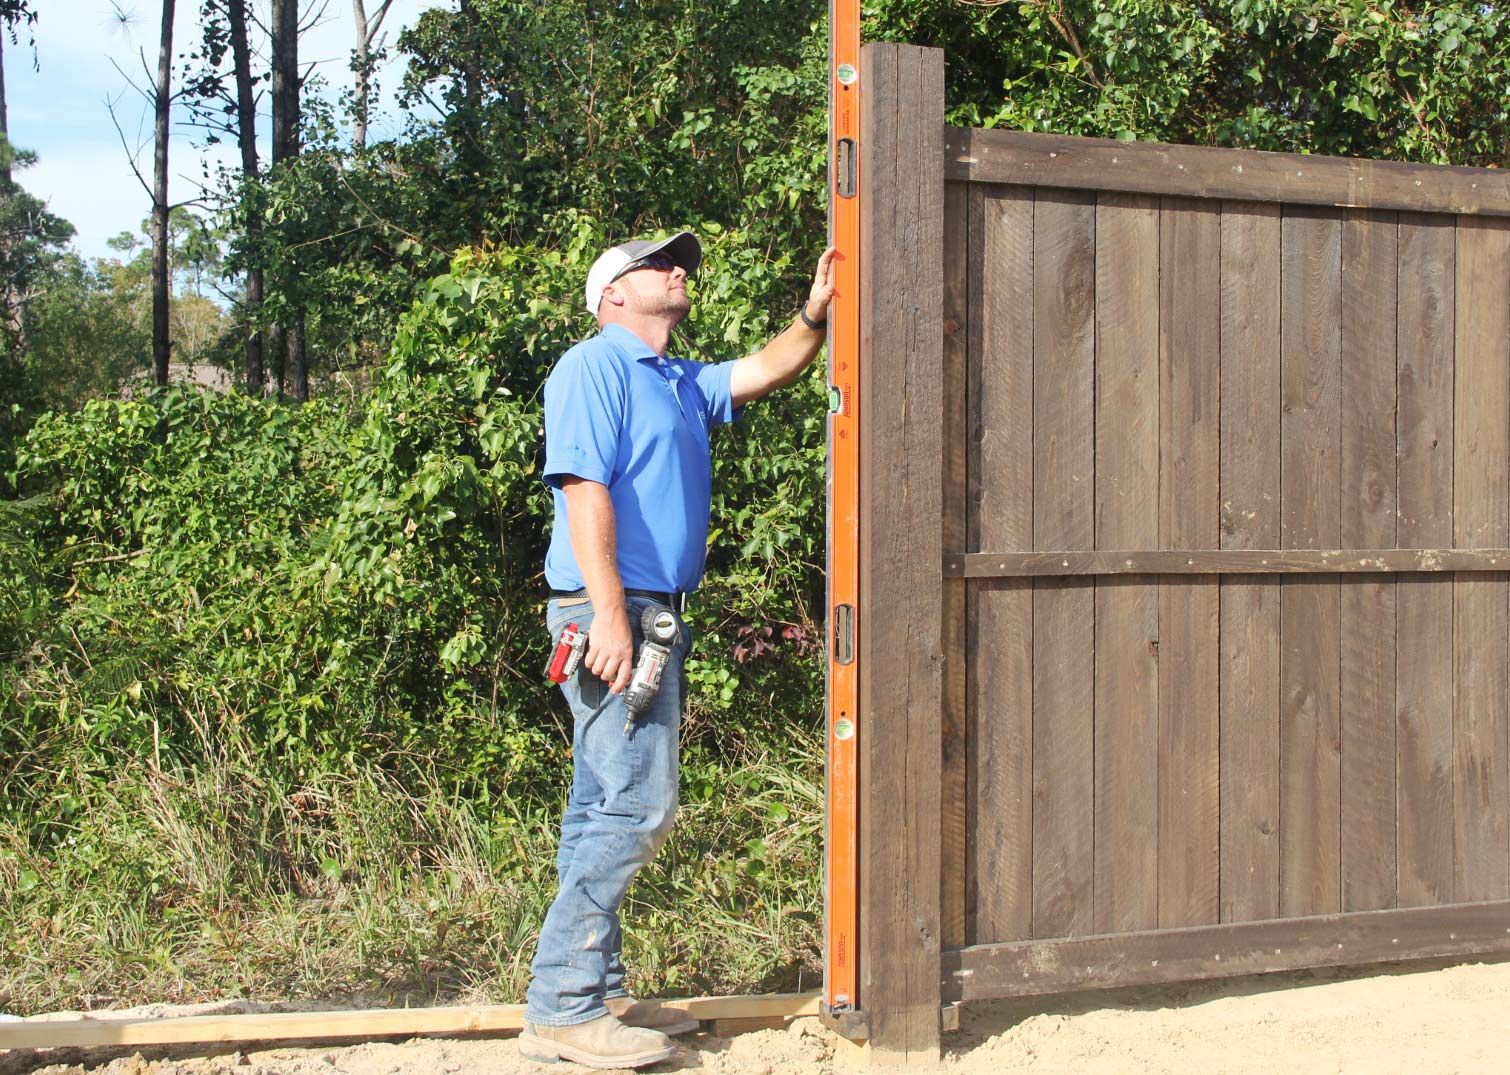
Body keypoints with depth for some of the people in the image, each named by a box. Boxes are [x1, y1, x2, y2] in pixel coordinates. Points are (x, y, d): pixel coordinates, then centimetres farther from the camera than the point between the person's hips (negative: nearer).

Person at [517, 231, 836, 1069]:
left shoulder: (683, 384, 22)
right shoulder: (595, 367, -6)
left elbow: (769, 370, 20)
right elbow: (584, 488, -16)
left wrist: (814, 316, 0)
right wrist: (609, 613, -24)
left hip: (655, 618, 10)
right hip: (613, 614, -10)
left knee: (605, 807, 11)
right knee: (636, 805, -14)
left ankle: (593, 996, 16)